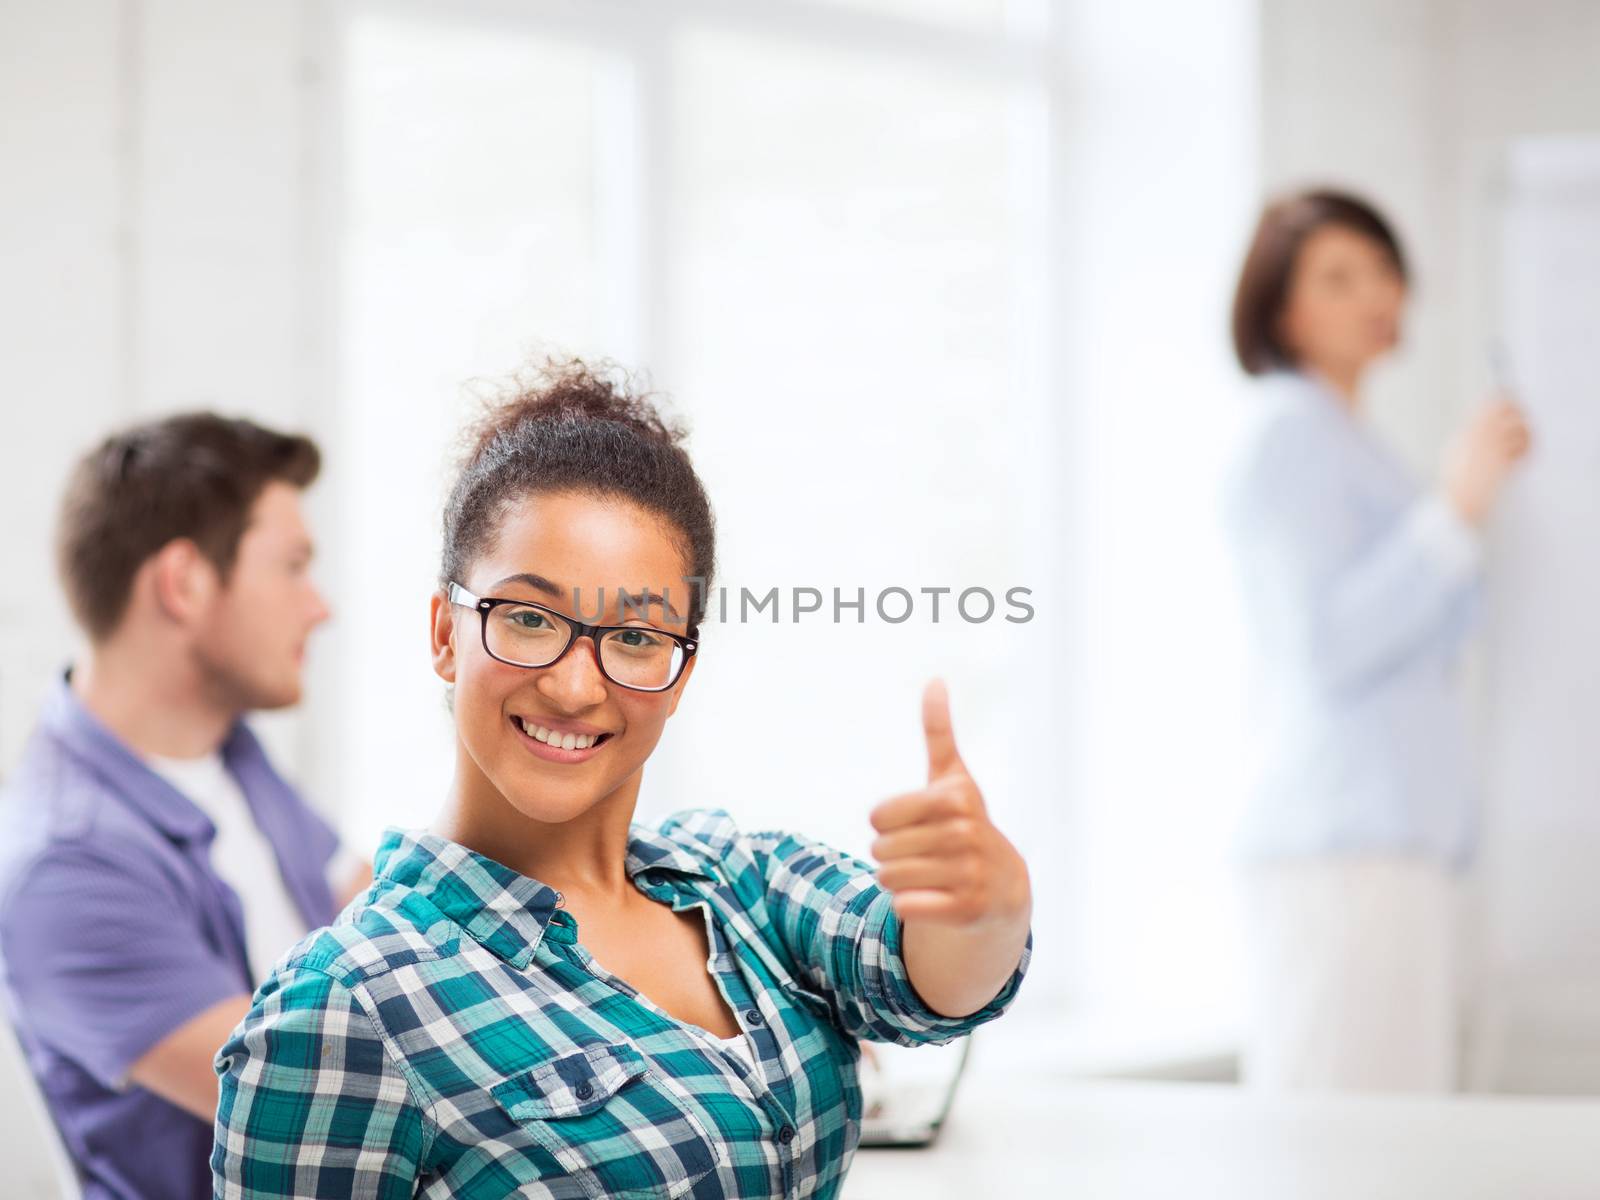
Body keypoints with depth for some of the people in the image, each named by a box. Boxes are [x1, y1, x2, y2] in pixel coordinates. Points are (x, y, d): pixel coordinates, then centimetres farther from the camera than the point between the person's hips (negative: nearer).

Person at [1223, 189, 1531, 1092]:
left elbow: (1426, 652, 24)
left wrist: (1478, 496, 17)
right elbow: (1328, 651, -17)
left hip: (1411, 843, 10)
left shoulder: (1345, 441, 25)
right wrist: (1456, 508, -18)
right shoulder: (1291, 431, -5)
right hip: (1346, 853, -10)